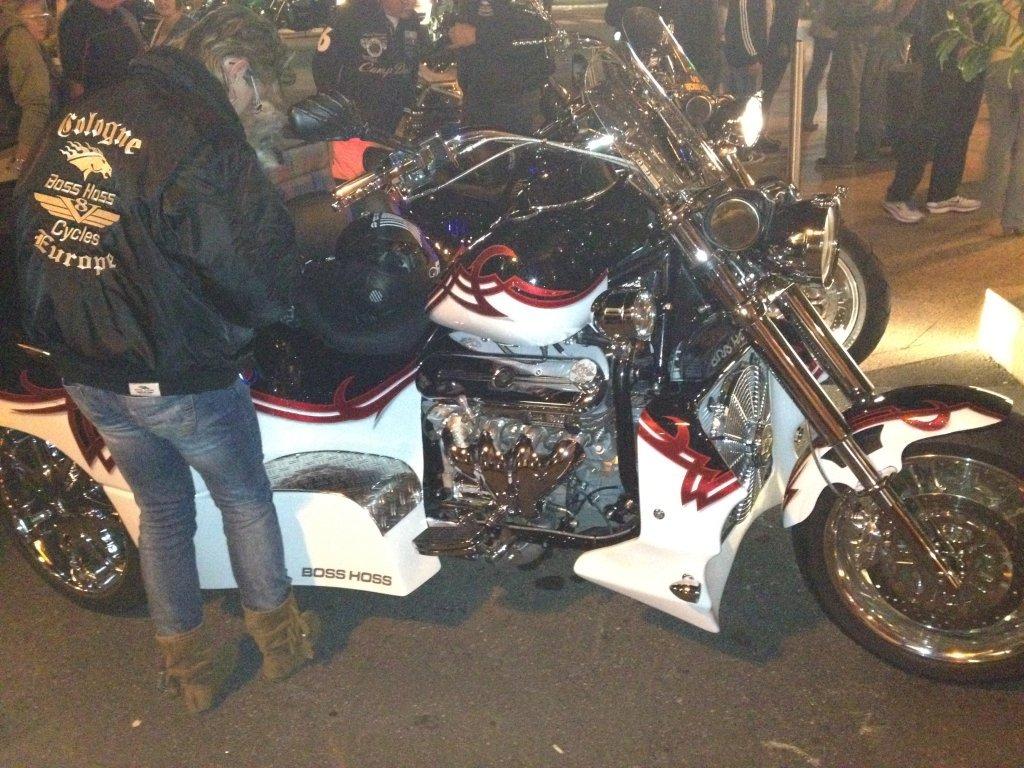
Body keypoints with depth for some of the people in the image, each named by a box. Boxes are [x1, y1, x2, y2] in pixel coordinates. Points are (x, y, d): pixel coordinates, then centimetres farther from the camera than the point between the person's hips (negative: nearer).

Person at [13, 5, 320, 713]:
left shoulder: (79, 116, 5)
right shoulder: (207, 138, -20)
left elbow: (31, 228, 13)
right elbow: (262, 277, -22)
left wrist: (55, 330, 19)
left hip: (82, 369, 7)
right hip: (179, 375, -7)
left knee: (161, 508, 23)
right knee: (245, 499, 18)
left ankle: (188, 666, 37)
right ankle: (278, 636, 36)